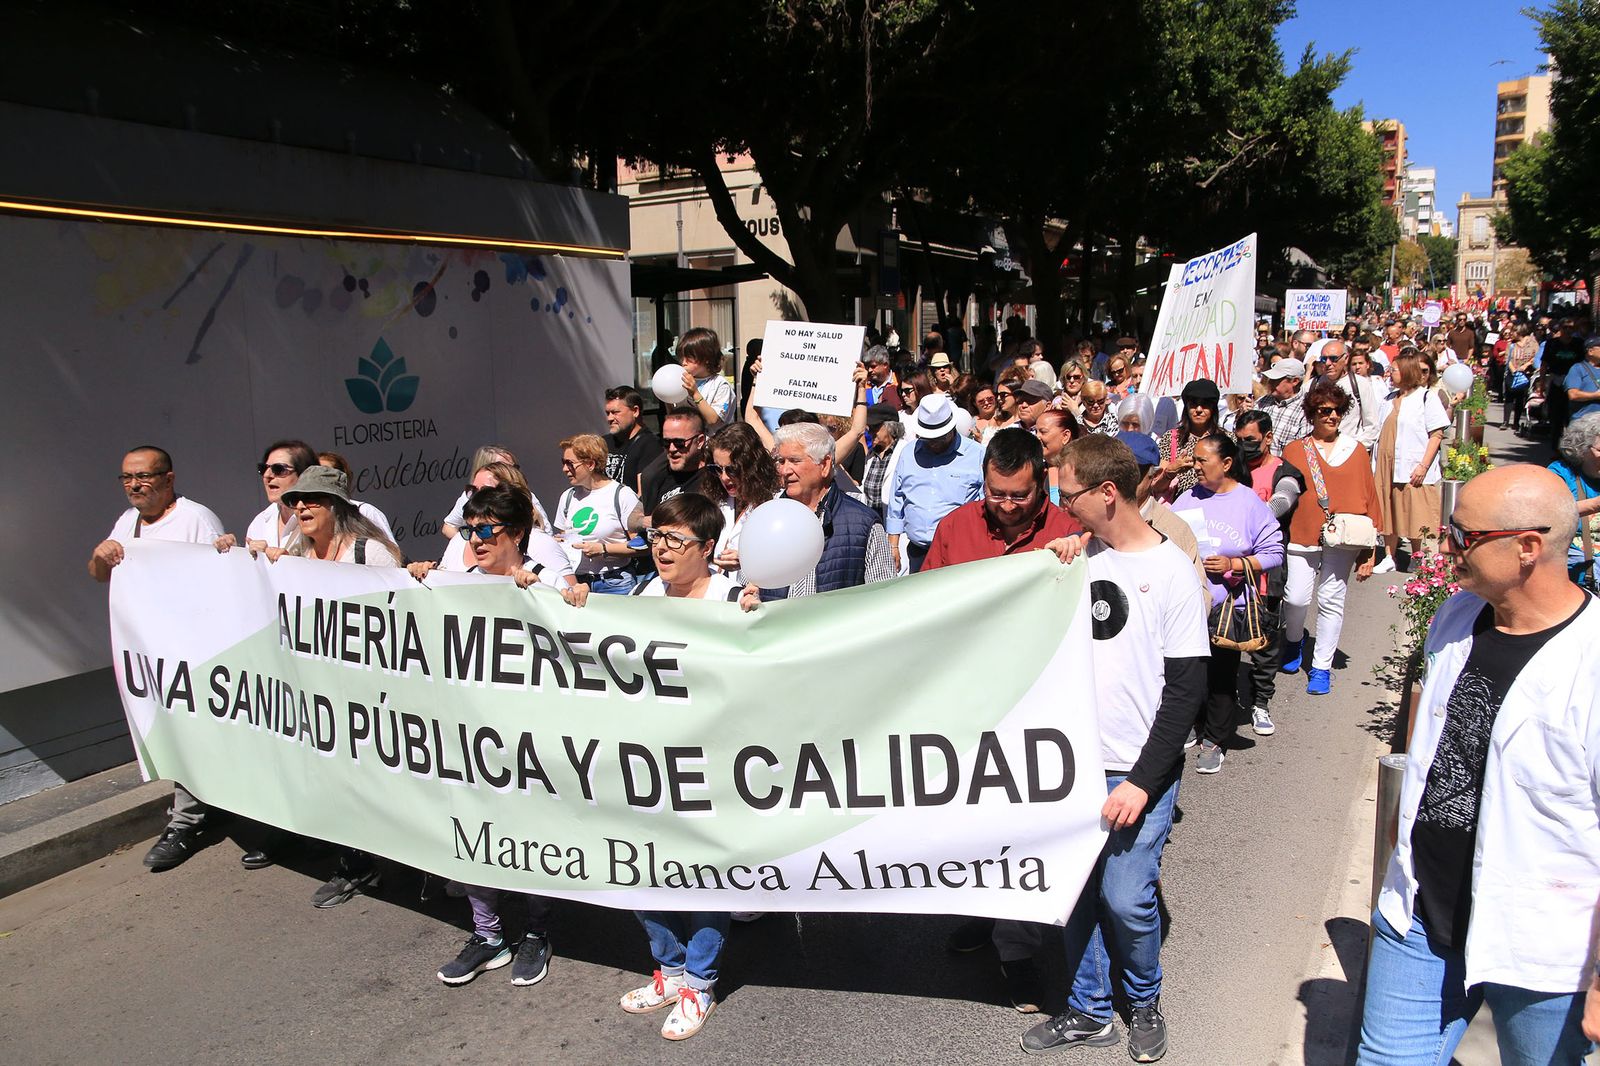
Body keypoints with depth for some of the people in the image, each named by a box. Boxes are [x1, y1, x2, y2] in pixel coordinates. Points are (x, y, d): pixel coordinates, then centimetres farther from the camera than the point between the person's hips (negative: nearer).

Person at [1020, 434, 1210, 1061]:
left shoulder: (1172, 571, -10)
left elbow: (1187, 687, -11)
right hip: (1077, 761, 5)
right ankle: (1089, 1012, 29)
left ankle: (1144, 1002, 24)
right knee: (1077, 890, 9)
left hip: (1141, 771, -4)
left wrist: (1143, 780, -14)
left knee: (1126, 898, -5)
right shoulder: (1078, 553, 5)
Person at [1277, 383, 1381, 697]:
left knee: (1331, 600, 3)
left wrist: (1369, 550, 3)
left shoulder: (1356, 450, 6)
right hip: (1302, 535, -1)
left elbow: (1369, 497, 7)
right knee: (1296, 597, -5)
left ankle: (1321, 666, 17)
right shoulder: (1294, 450, 5)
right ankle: (1293, 640, 28)